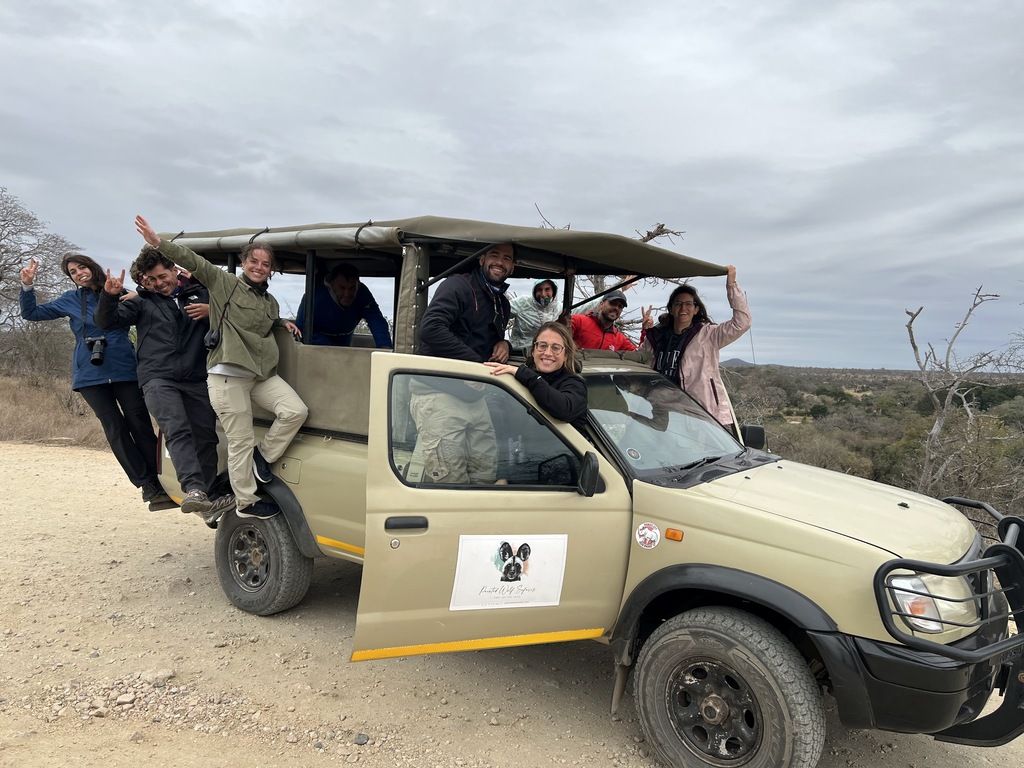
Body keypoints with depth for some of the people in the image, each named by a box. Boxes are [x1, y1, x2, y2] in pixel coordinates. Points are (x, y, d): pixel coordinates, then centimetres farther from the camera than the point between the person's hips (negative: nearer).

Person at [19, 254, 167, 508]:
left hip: (125, 371, -1)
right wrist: (27, 285, 3)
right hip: (91, 375, 2)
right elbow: (31, 313, 16)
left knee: (140, 426, -6)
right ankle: (147, 485, 1)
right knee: (115, 430, -2)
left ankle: (160, 482, -2)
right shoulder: (70, 300, 10)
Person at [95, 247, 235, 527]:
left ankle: (209, 501, 12)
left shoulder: (200, 293, 17)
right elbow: (106, 322, 9)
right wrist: (110, 296, -9)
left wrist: (211, 311, -3)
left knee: (205, 437, 2)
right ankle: (194, 489, -40)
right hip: (158, 379, -2)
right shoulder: (142, 302, 14)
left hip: (197, 380, 3)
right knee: (178, 430, -26)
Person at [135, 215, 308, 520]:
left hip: (263, 374, 6)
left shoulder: (271, 302, 19)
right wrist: (158, 242, -22)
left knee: (296, 411, -13)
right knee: (241, 441, -3)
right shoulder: (224, 283, 1)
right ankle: (245, 503, 11)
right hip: (228, 375, -6)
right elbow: (194, 262, -10)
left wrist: (283, 323, 17)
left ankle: (263, 456, 10)